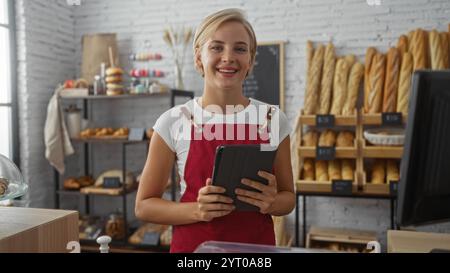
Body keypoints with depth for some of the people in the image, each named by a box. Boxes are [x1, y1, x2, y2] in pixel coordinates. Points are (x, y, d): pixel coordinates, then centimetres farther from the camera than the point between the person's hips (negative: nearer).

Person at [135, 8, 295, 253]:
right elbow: (144, 205, -5)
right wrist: (197, 210, -21)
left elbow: (288, 197, 3)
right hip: (194, 245, -1)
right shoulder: (173, 122, -10)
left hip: (257, 243, 2)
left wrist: (272, 202, -18)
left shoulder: (272, 119, -6)